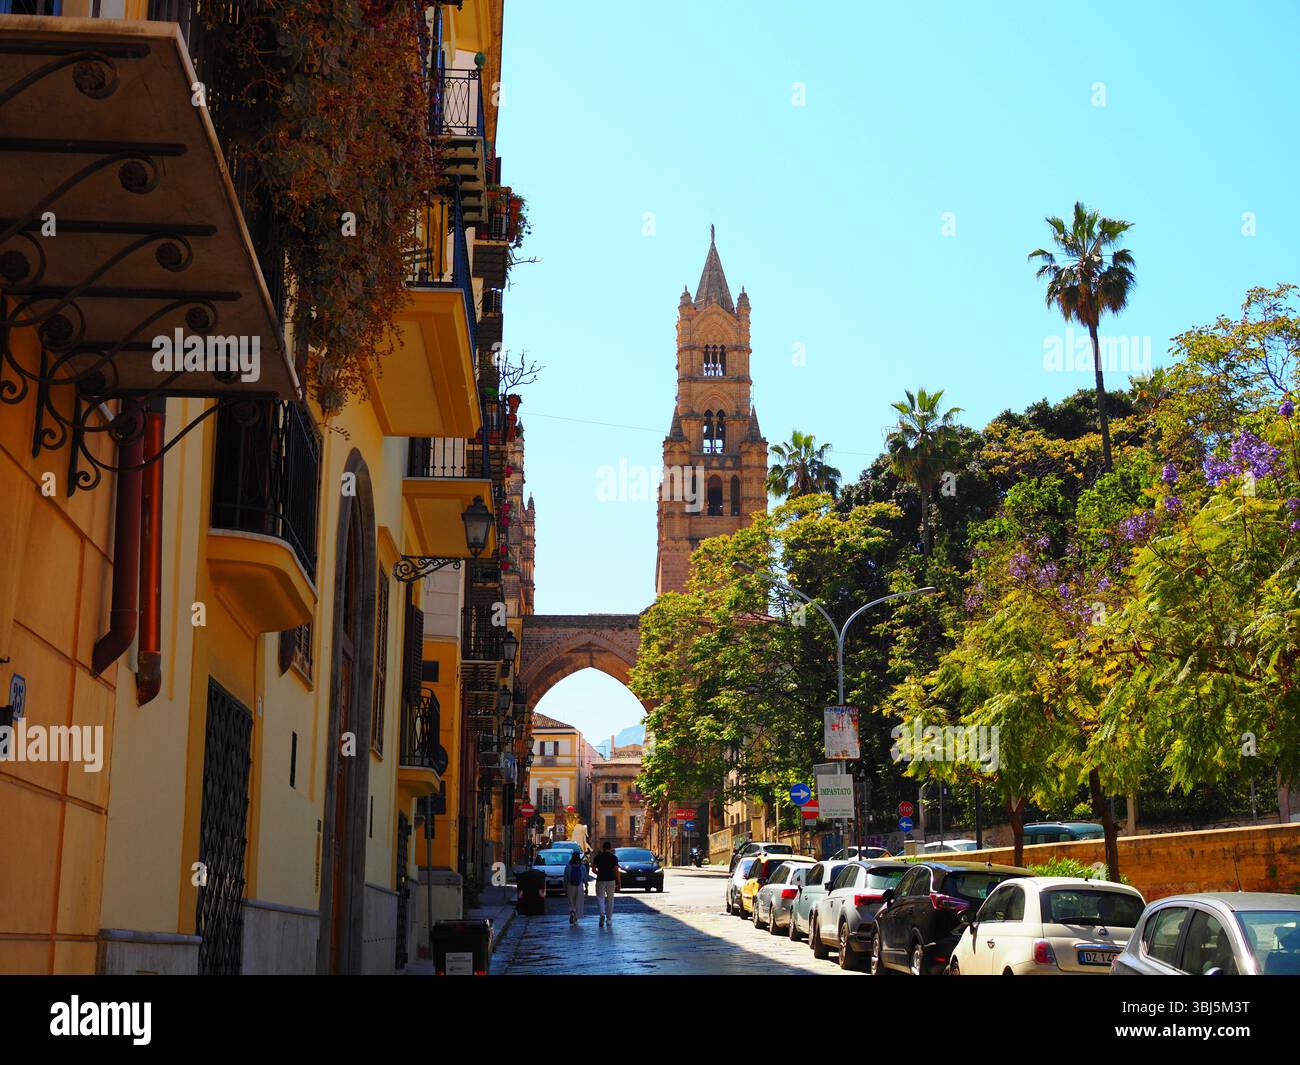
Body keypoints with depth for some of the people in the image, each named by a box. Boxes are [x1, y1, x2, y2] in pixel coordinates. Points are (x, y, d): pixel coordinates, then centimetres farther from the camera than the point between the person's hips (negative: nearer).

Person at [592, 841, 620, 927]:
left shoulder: (598, 857, -1)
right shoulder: (614, 858, -2)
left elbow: (594, 869, -1)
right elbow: (616, 871, -7)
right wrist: (619, 883, -3)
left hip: (600, 880, -1)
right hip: (611, 881, 1)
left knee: (600, 898, 5)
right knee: (610, 900, 11)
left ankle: (602, 914, -20)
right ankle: (609, 919, 13)